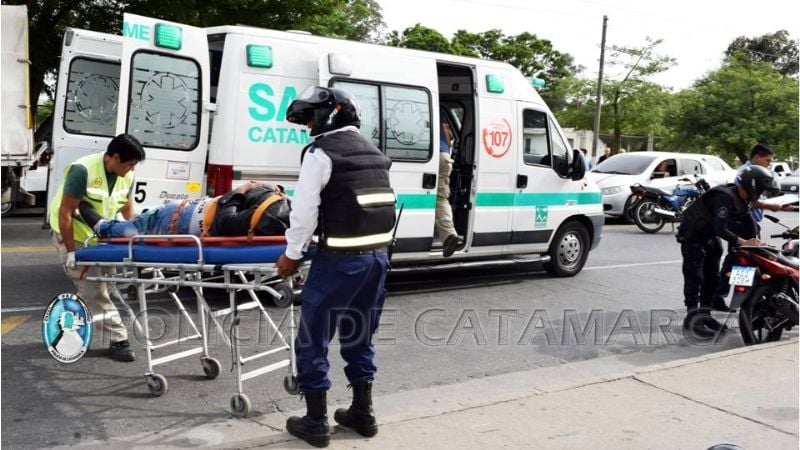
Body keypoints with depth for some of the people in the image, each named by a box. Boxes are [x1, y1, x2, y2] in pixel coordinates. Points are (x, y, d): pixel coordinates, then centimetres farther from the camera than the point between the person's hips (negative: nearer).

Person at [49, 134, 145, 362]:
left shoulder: (126, 176, -6)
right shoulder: (83, 170, -27)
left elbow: (127, 209, 7)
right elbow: (65, 214, -25)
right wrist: (71, 251, -25)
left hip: (98, 236, 7)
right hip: (71, 235, -7)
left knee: (91, 289, 10)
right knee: (94, 288, -8)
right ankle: (119, 340, -4)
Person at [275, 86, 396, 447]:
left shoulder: (321, 151, -8)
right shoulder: (372, 152, 16)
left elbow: (305, 209, -12)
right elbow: (378, 206, 15)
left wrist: (292, 254, -2)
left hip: (340, 259, -8)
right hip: (377, 256, 8)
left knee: (312, 341, 5)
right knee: (359, 339, 19)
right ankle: (363, 413, 27)